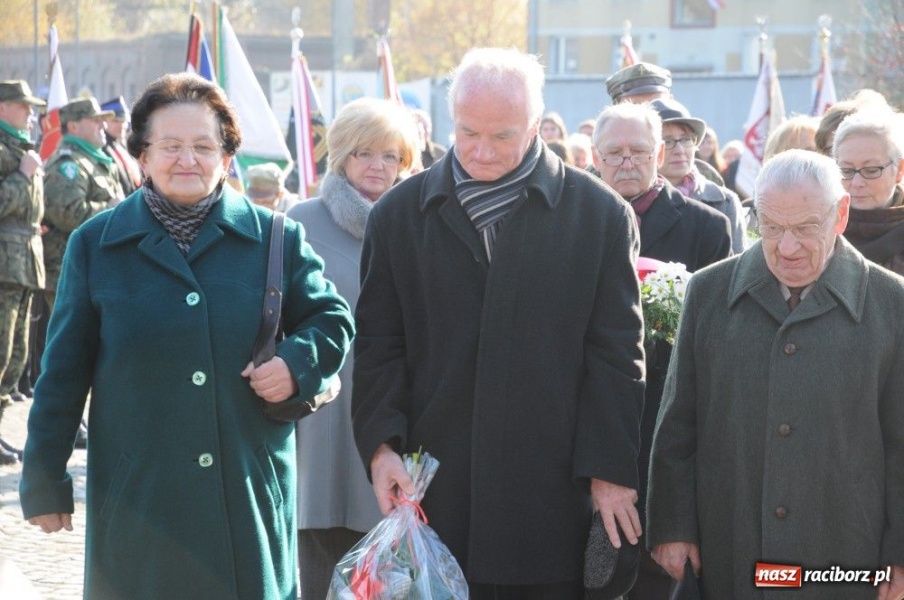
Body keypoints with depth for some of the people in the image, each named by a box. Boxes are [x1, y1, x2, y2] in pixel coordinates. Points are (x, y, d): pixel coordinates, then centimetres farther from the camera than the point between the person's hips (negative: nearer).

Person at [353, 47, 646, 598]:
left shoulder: (600, 215, 4)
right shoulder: (400, 214, 9)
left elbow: (616, 353, 2)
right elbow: (378, 343, 9)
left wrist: (611, 470, -3)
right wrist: (380, 444, -5)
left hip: (554, 496, -1)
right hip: (436, 487, 1)